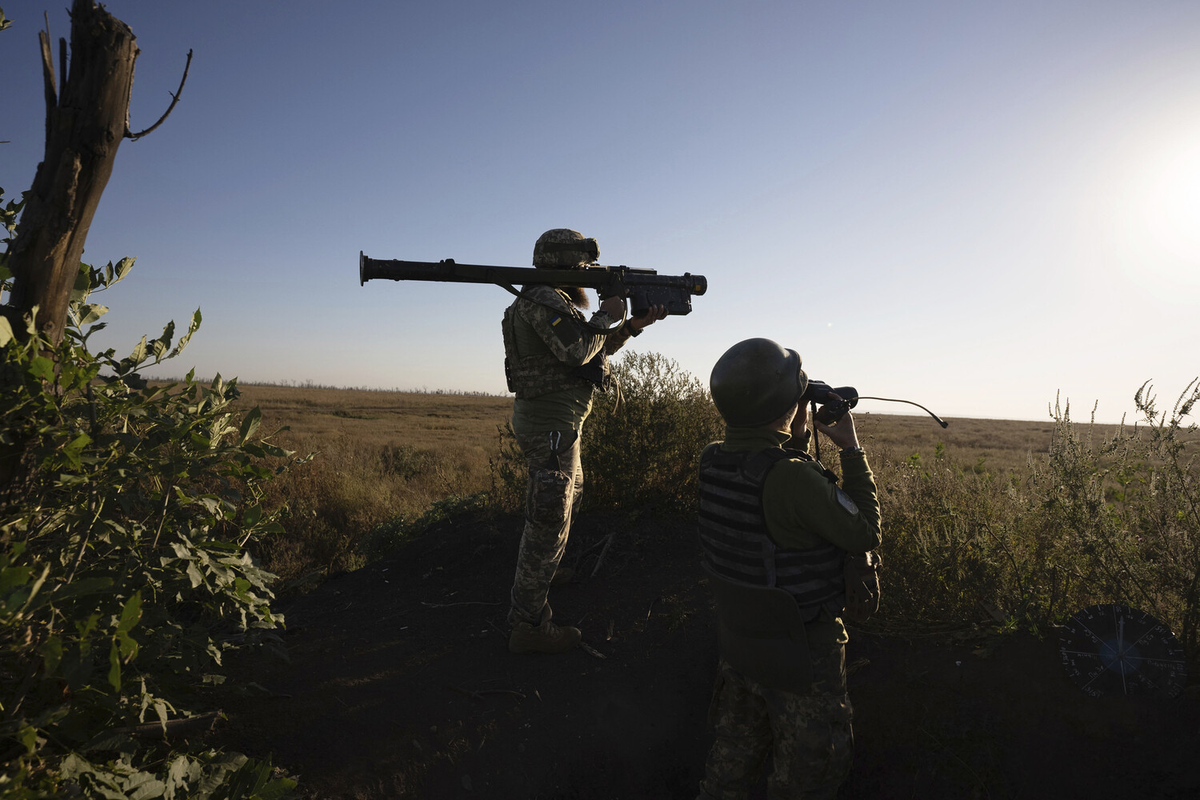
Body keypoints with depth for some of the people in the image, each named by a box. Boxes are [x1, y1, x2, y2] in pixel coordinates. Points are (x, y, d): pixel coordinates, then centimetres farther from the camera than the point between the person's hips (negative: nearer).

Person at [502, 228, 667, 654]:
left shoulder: (556, 302, 17)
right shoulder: (542, 299, -15)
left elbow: (600, 347, 21)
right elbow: (577, 350, -28)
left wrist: (634, 324, 10)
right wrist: (605, 314, -12)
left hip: (550, 416, 11)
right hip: (552, 422, -11)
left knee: (570, 495, 27)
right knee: (550, 517, -6)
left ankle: (543, 571, 46)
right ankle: (529, 625, 2)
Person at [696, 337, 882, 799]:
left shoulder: (713, 462, -9)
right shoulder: (792, 477, -32)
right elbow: (866, 535, -16)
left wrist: (797, 438, 4)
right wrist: (851, 450, -10)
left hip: (735, 637, 7)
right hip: (800, 652, -6)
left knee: (735, 749, 27)